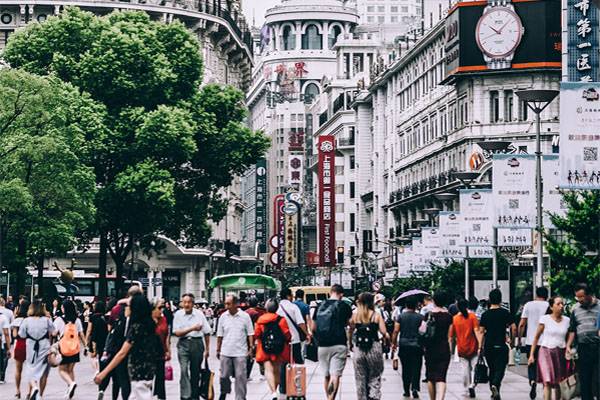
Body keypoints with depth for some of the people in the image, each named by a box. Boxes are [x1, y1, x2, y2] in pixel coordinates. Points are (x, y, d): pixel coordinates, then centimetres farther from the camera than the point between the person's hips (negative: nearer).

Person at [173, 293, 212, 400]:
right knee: (184, 370, -14)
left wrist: (207, 349, 5)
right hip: (183, 344, -1)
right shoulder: (178, 314, -1)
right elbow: (177, 333, -6)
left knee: (195, 372, 9)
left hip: (197, 344, 1)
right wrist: (192, 328, -14)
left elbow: (207, 333, 6)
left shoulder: (199, 314, 1)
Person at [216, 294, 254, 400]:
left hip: (240, 352, -2)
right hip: (225, 352, 2)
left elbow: (250, 334, 1)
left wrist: (251, 348, -4)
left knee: (240, 376, 0)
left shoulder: (245, 316, -4)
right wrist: (218, 349, 8)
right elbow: (220, 335, 8)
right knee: (224, 375, 7)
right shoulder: (223, 316, 3)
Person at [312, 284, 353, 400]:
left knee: (327, 376, 16)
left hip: (322, 345, 4)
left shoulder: (320, 306, 10)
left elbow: (313, 328, 13)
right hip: (339, 344, -4)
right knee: (335, 375, -9)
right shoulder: (344, 306, -1)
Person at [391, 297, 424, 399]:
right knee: (416, 368, 1)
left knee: (406, 369, 10)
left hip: (404, 345, 1)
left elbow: (396, 331, -5)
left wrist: (393, 343, 5)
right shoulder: (420, 317, -2)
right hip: (417, 346, -1)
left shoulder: (400, 316, -2)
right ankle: (415, 388, -15)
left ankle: (407, 390, 13)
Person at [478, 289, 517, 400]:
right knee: (500, 369, -4)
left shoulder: (485, 314, 2)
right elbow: (514, 328, -6)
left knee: (492, 369, 16)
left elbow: (481, 331, 0)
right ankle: (495, 385, -30)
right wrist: (511, 339, 10)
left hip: (488, 346, 3)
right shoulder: (505, 313, -3)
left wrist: (480, 347, 4)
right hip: (501, 345, -3)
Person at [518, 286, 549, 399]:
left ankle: (532, 381, -13)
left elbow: (522, 324, 0)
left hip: (530, 341, 1)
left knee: (531, 364, 10)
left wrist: (519, 339, 7)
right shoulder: (549, 306, -1)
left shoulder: (528, 305, 2)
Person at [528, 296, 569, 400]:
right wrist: (532, 354, 0)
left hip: (561, 354, 3)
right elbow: (536, 337, 2)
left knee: (558, 383, 4)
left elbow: (568, 338, 14)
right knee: (547, 383, -14)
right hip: (546, 351, -3)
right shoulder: (545, 319, -1)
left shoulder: (567, 320, 8)